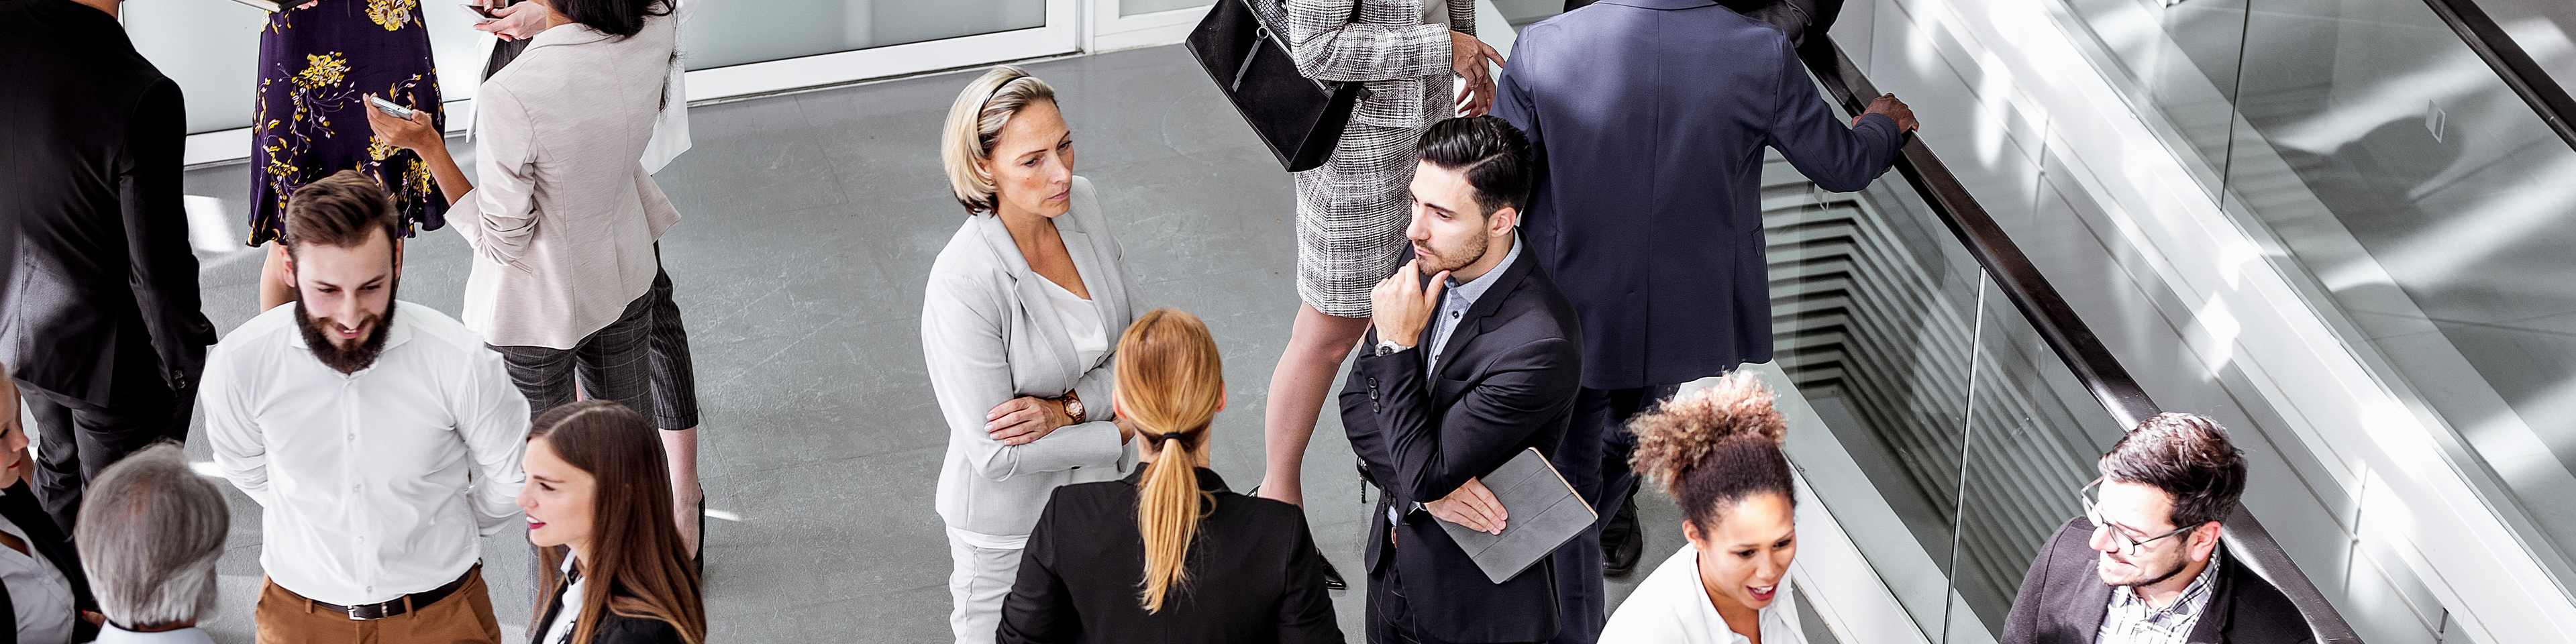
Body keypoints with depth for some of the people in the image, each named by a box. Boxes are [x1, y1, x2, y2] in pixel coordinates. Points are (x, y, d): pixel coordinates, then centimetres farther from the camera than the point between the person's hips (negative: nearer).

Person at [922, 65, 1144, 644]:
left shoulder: (1081, 205, -10)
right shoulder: (963, 284, -29)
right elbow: (997, 453, -25)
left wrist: (1067, 410, -19)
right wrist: (1123, 432, -16)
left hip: (1097, 500, 6)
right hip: (1008, 525, -6)